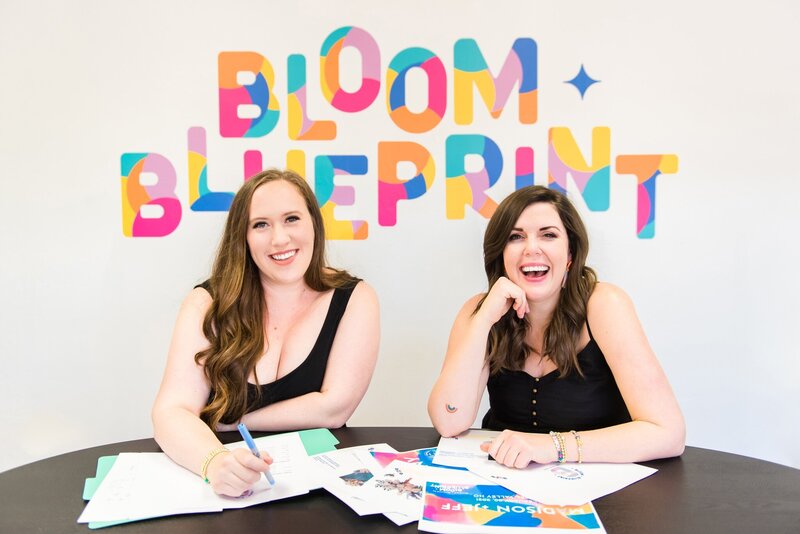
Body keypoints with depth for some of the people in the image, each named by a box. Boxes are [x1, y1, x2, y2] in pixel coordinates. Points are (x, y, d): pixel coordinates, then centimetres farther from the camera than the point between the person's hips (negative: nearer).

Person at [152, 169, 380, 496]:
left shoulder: (353, 299, -3)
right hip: (229, 491, 0)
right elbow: (172, 410, -13)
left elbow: (333, 408, -9)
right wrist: (214, 461, -34)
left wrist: (227, 422, -6)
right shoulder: (208, 304, -3)